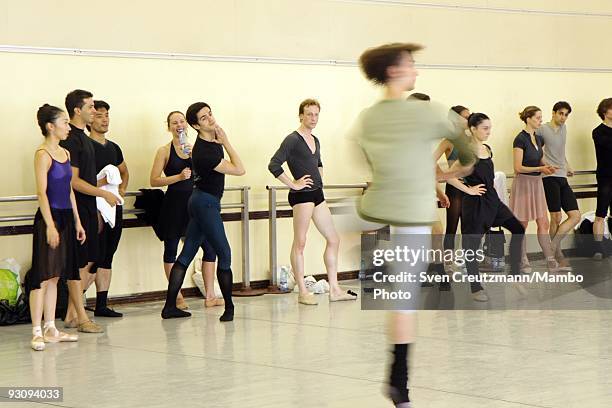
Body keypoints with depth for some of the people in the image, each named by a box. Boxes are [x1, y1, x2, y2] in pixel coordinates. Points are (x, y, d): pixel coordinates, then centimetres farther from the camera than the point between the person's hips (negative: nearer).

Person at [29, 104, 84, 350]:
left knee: (55, 276, 10)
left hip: (65, 218, 8)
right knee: (43, 275, -8)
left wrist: (77, 221, 16)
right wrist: (50, 225, -20)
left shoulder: (65, 153, 14)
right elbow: (42, 192, -15)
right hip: (49, 217, -8)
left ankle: (51, 329, 14)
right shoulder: (43, 154, -10)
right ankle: (37, 332, -7)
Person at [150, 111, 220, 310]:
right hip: (174, 204, -4)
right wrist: (179, 177, -16)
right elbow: (154, 180, -7)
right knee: (171, 248, 1)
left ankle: (210, 296, 7)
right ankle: (177, 297, 11)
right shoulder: (164, 151, -1)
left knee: (209, 246, 0)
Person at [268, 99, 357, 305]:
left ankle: (334, 290, 14)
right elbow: (274, 165, -19)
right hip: (302, 195, -9)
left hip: (317, 195, 9)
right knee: (300, 243, -5)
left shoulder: (315, 140, 15)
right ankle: (303, 292, -2)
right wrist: (292, 184, -16)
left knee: (333, 239, 9)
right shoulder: (292, 140, -9)